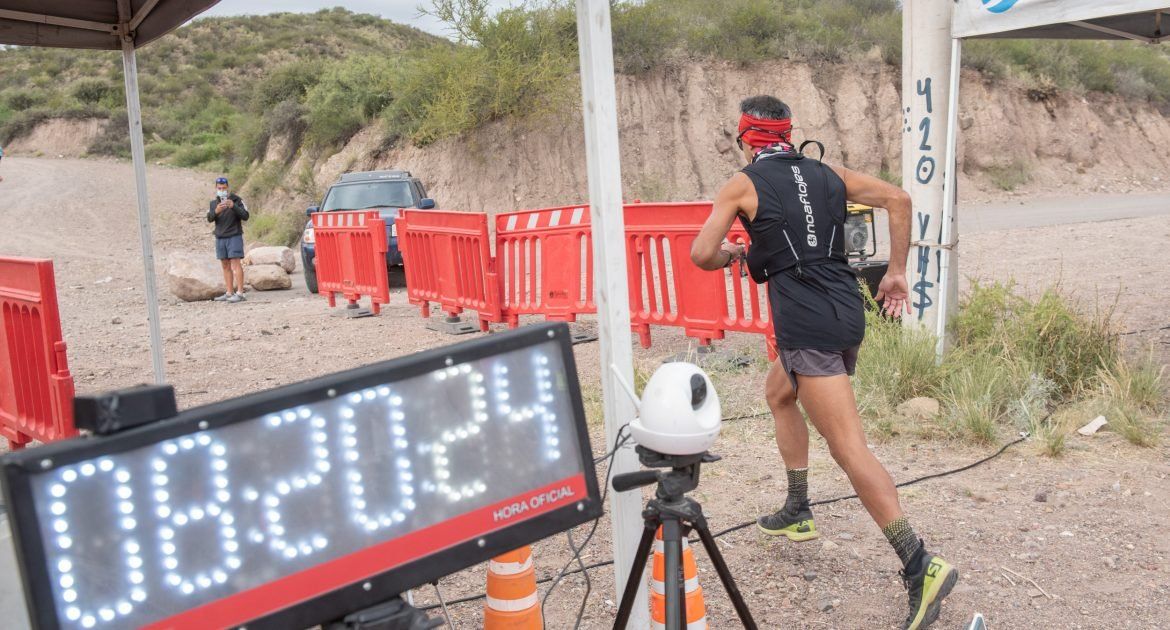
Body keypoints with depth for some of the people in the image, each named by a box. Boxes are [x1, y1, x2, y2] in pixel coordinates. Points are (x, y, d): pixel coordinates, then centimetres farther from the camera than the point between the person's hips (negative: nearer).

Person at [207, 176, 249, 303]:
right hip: (220, 238, 5)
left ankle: (240, 293, -13)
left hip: (234, 237, -5)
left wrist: (234, 206, -27)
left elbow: (245, 216, -12)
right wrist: (216, 211, -22)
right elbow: (209, 219, 0)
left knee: (236, 263, -11)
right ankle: (229, 293, 9)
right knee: (225, 266, 6)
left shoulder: (236, 200, -3)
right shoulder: (213, 203, 12)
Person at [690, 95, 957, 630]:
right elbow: (897, 199, 9)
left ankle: (921, 566, -15)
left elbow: (701, 254, -1)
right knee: (778, 393, 30)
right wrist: (896, 272, 13)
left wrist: (729, 255, 21)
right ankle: (797, 512, 35)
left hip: (806, 322, -8)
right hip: (847, 310, 8)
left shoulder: (744, 183, 1)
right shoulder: (828, 174, 16)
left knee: (848, 448, -9)